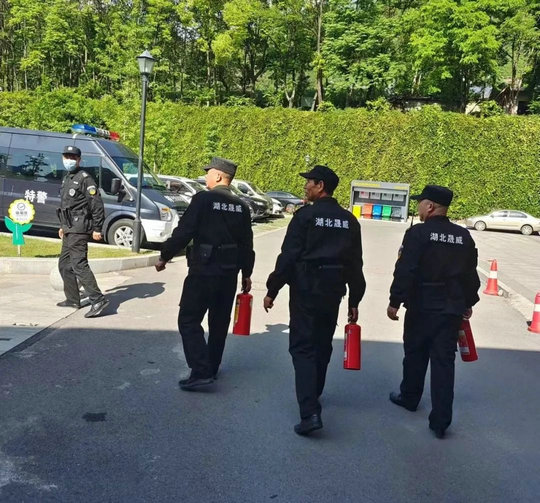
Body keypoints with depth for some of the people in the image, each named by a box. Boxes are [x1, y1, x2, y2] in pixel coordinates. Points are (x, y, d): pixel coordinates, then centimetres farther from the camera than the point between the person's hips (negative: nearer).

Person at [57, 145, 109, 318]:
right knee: (64, 264, 14)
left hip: (79, 229, -10)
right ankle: (73, 299, 24)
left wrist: (97, 229, -20)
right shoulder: (67, 179, 18)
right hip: (70, 230, 10)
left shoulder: (84, 178, -10)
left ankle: (98, 300, -18)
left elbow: (97, 204, -16)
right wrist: (63, 226, 25)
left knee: (79, 264, -17)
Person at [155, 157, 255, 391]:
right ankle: (212, 368, 28)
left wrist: (164, 256, -4)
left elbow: (183, 232, -16)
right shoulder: (241, 207, 7)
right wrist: (246, 273, 20)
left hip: (203, 272, -7)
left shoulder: (203, 199, -12)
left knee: (189, 321, 0)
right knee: (219, 322, 17)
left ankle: (201, 371, -8)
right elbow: (247, 244, 11)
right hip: (229, 274, 7)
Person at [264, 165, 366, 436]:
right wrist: (354, 300, 14)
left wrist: (272, 290, -7)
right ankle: (313, 395, 37)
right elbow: (355, 264, 9)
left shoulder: (305, 215, -10)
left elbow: (288, 257, -14)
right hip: (333, 291, 6)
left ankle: (310, 412, -15)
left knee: (303, 347, -4)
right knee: (322, 345, 20)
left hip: (305, 289, -6)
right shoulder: (349, 221, 8)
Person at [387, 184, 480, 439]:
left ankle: (410, 397, 36)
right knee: (444, 361, 4)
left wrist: (395, 301, -10)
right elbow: (470, 274, 11)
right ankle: (440, 421, 4)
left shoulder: (418, 233, -12)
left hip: (421, 307, -4)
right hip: (452, 308, 4)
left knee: (415, 354, 16)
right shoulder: (464, 236, 5)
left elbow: (404, 271, -17)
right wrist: (468, 302, 22)